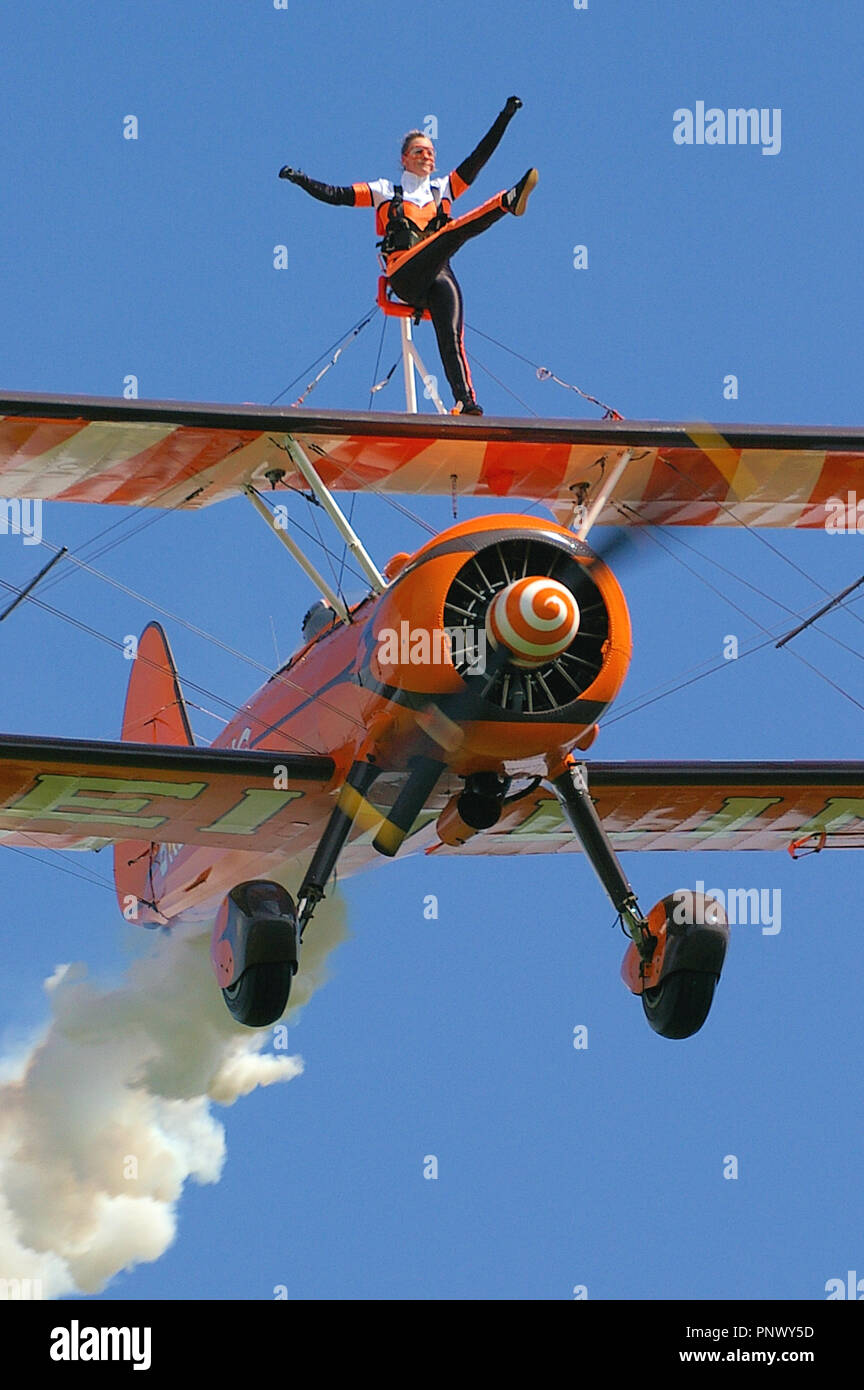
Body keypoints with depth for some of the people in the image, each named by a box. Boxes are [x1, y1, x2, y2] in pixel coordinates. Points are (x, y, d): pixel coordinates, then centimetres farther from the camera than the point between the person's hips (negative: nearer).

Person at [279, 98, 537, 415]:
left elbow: (479, 157, 24)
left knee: (451, 339, -20)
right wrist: (301, 180, 3)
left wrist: (504, 117, 19)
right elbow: (334, 195, 16)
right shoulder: (385, 192, 21)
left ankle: (465, 400, -33)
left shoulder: (444, 189, 28)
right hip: (404, 277, -3)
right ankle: (508, 201, -45)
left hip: (438, 277, 3)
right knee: (452, 230, -27)